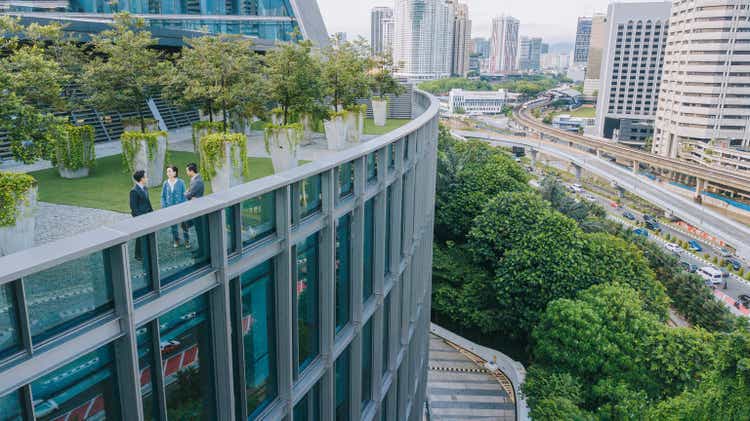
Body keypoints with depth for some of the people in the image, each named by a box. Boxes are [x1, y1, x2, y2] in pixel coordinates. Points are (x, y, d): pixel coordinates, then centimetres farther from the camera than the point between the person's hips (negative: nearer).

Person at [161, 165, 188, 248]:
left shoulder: (181, 182, -9)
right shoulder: (166, 183, -1)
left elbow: (184, 195, -3)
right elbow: (163, 196, 7)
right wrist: (164, 207, 1)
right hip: (170, 208, 3)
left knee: (183, 224, 2)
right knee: (173, 225, 13)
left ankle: (187, 240, 17)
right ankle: (176, 240, 27)